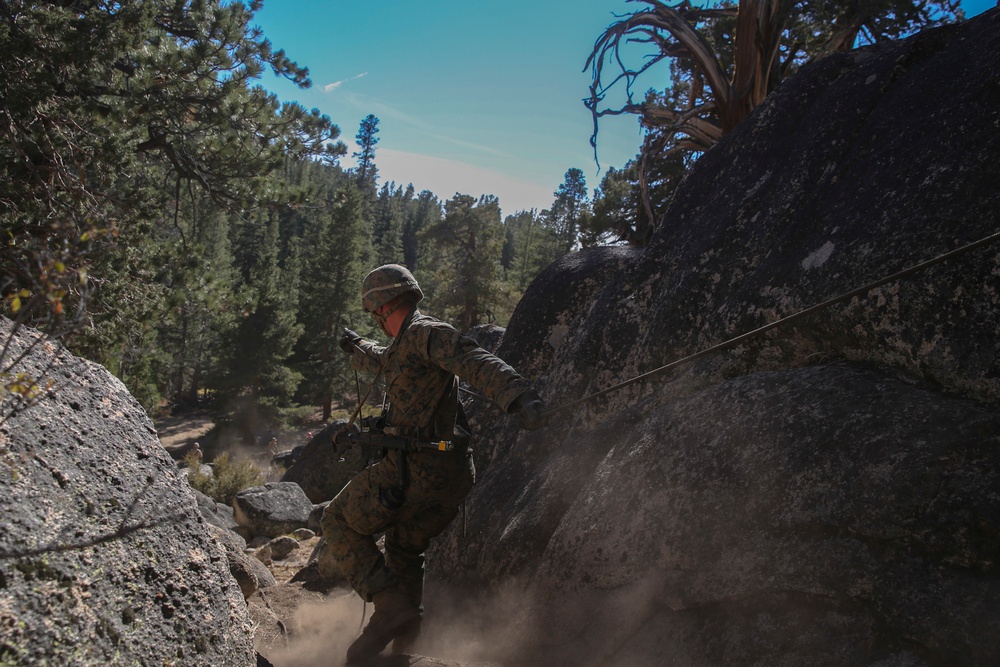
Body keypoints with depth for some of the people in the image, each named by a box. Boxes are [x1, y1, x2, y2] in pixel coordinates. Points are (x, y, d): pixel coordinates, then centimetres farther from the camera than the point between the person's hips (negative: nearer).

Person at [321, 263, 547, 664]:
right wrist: (357, 349, 62)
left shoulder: (424, 333, -11)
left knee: (340, 523, 8)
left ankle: (391, 605, -4)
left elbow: (477, 362, -28)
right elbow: (384, 362, 42)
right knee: (405, 547, 27)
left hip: (416, 466, -10)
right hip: (455, 476, 10)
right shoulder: (410, 344, 19)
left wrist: (518, 397, -45)